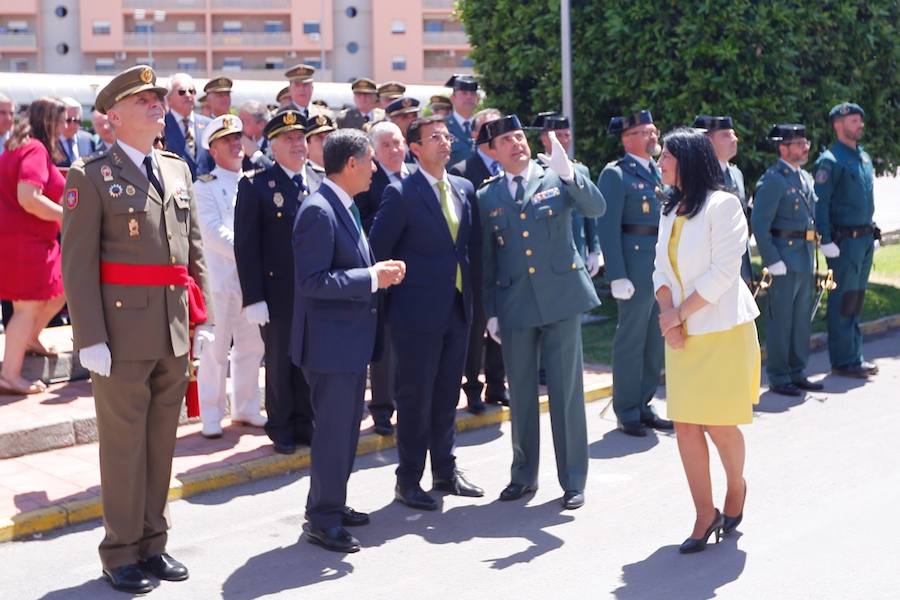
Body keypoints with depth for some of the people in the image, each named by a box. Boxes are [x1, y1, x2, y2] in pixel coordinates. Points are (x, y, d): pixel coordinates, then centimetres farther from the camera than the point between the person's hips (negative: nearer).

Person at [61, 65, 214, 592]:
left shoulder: (178, 170, 13)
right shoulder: (91, 177, -5)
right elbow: (78, 264, -9)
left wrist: (203, 319, 9)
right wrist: (90, 338, -15)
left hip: (175, 331, 6)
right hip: (123, 332, -5)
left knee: (162, 443, 12)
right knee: (124, 445, 2)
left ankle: (153, 544, 25)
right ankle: (121, 554, 15)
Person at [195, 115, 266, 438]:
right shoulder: (204, 186, -2)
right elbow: (214, 232, -13)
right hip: (221, 277, -5)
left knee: (251, 346, 12)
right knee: (216, 349, -1)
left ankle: (245, 408, 24)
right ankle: (211, 416, 7)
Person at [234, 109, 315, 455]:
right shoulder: (255, 186, -5)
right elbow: (246, 246, -8)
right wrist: (253, 298, -14)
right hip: (278, 293, -3)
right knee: (279, 362, 8)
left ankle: (304, 423, 24)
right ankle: (281, 429, 22)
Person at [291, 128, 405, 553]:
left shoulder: (345, 207, 13)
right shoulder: (319, 211, -19)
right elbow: (313, 281, -25)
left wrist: (379, 272, 3)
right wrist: (371, 277, -22)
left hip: (352, 339, 10)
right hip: (330, 341, -10)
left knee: (346, 427, 18)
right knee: (332, 431, -2)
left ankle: (332, 504, 31)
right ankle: (322, 521, 8)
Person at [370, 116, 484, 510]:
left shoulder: (464, 189, 9)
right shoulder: (401, 194, -10)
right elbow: (378, 250, -8)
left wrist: (471, 294, 10)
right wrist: (388, 292, -6)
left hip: (457, 309, 6)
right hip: (418, 311, -6)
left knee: (447, 395, 15)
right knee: (415, 397, 3)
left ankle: (445, 471, 27)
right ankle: (408, 480, 13)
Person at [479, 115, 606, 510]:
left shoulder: (557, 179, 2)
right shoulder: (487, 197, 8)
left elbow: (596, 208, -14)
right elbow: (487, 259, 10)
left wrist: (567, 172, -28)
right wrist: (490, 311, 6)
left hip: (561, 298, -2)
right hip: (514, 305, 2)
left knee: (567, 391, 2)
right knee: (521, 394, 11)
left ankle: (573, 480, 12)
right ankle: (524, 474, 25)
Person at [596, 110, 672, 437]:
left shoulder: (660, 172, 15)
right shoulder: (615, 174, -7)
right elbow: (608, 229, -12)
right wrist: (617, 275, -18)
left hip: (666, 268, 7)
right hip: (636, 267, -7)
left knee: (656, 340, 12)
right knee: (631, 342, 0)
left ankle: (644, 406, 24)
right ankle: (627, 413, 11)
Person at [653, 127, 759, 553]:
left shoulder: (722, 204, -10)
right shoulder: (671, 209, 12)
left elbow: (723, 271, -16)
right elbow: (662, 270, 9)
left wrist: (680, 314, -14)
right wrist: (668, 315, -8)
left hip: (722, 330, -6)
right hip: (682, 333, 6)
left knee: (717, 423, -2)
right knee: (684, 423, 2)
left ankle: (736, 487, 28)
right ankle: (705, 516, 11)